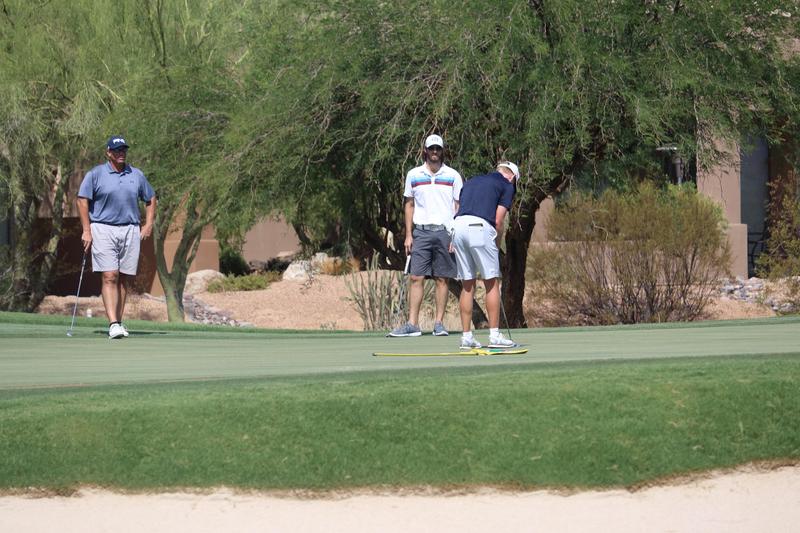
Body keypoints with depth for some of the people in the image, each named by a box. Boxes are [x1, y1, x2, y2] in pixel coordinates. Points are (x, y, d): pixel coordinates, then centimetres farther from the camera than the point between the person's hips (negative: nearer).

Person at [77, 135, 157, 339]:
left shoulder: (137, 175, 12)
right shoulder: (95, 174, 0)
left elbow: (150, 200, 23)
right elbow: (82, 200, 0)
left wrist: (149, 225, 11)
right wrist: (87, 231, -6)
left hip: (130, 230, 4)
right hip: (103, 229, -4)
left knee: (125, 279, 4)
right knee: (110, 277, -13)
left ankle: (118, 322, 13)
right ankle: (113, 324, -19)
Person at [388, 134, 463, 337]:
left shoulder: (453, 176, 5)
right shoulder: (413, 175, 9)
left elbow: (458, 207, 5)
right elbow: (409, 205, 13)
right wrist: (408, 235, 5)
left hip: (445, 231, -1)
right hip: (421, 231, 1)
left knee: (442, 279, 0)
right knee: (416, 278, -5)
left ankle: (439, 323, 4)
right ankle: (412, 324, -6)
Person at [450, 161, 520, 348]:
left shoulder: (472, 181, 28)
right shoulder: (507, 186, 11)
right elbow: (498, 220, 0)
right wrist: (497, 244, 14)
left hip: (458, 227, 6)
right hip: (480, 227, -6)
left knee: (467, 285, 12)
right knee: (492, 283, 4)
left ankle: (466, 336, 11)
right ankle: (494, 335, 2)